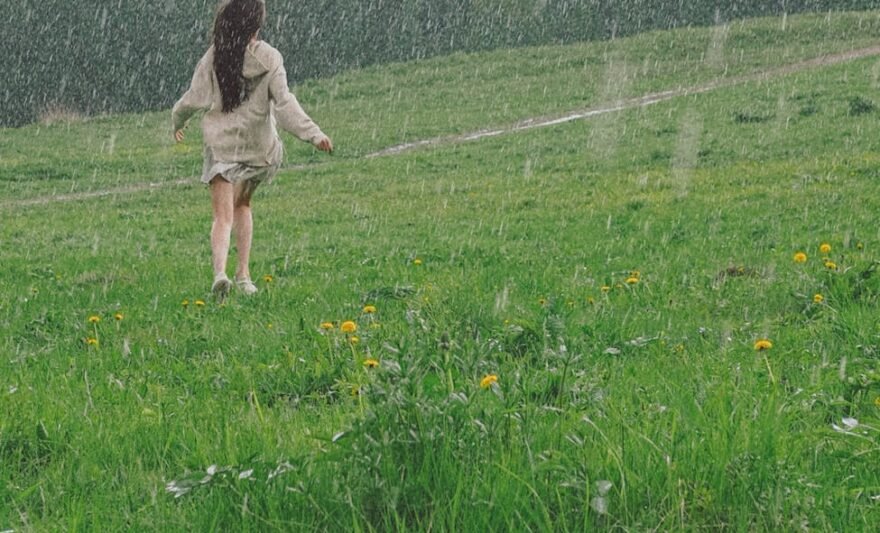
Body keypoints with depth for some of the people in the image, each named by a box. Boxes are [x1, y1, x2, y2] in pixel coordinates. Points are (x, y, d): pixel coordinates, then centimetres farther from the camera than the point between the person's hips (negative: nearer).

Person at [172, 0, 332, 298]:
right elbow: (284, 104, -17)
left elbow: (195, 99, -1)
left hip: (221, 145, -1)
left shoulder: (214, 58, -7)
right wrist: (313, 134, -18)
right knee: (242, 205, 24)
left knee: (223, 216, -2)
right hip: (259, 146, 1)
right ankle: (243, 274, 21)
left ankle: (220, 271, -28)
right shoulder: (269, 59, -9)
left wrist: (177, 121, 20)